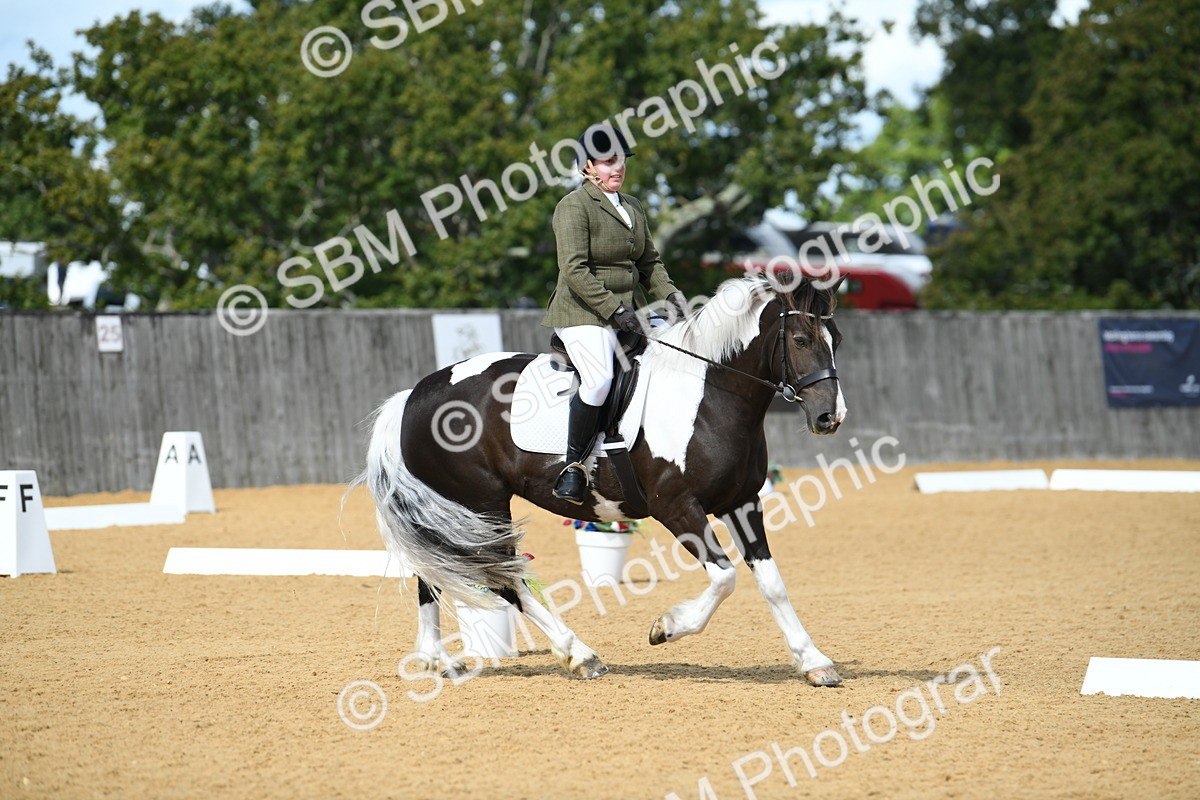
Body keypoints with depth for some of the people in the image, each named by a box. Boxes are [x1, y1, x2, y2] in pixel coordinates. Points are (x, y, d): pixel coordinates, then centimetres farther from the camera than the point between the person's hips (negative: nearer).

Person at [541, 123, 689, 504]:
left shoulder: (633, 207, 17)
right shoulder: (574, 206, -8)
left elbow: (649, 262, 21)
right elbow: (575, 270, -17)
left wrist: (669, 293, 2)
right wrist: (614, 309, -20)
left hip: (625, 312, 8)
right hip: (582, 312, -8)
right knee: (599, 378, -29)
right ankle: (574, 463, -19)